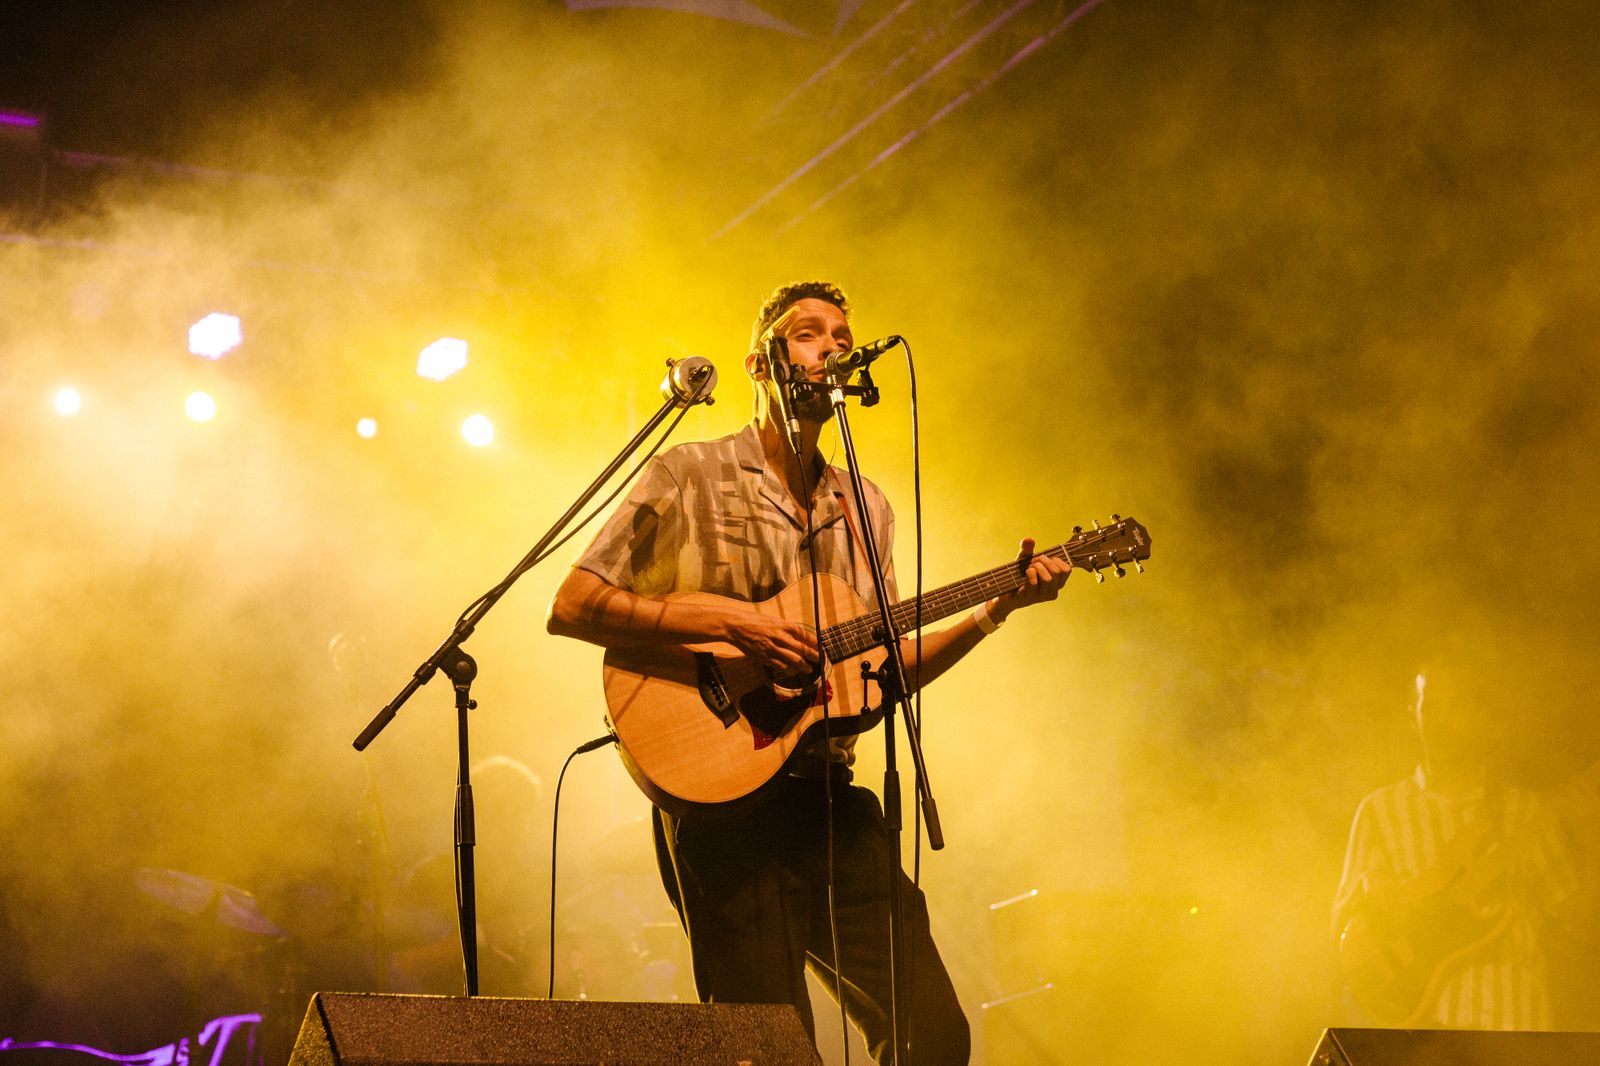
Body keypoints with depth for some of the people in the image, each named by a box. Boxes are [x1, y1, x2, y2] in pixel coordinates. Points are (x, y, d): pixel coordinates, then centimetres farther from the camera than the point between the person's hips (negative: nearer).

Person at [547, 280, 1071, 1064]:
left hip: (831, 800, 5)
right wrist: (727, 625, -16)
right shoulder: (688, 477, 0)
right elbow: (571, 608, -8)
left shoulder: (865, 510, 17)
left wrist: (995, 611, 7)